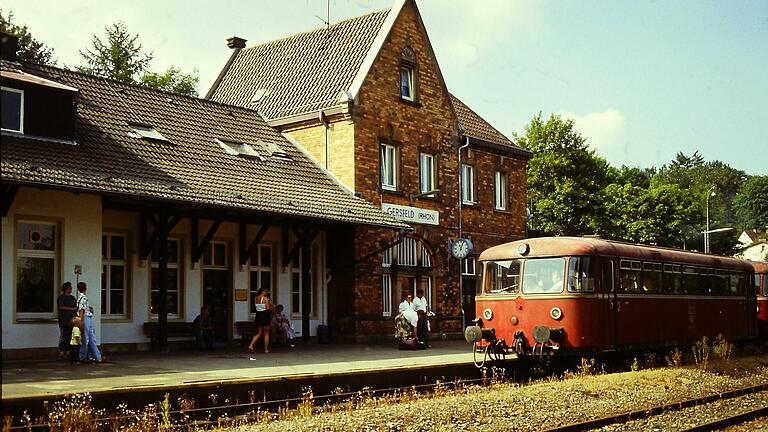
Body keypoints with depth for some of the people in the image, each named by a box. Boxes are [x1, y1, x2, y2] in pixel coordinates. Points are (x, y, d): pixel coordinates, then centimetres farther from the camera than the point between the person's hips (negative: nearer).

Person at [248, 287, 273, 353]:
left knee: (259, 333, 15)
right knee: (266, 333, 7)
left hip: (258, 315, 6)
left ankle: (251, 345, -2)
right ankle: (266, 349, 11)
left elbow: (255, 307, 13)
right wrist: (270, 304, 4)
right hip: (265, 316, -5)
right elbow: (267, 308, -15)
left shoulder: (255, 298, 6)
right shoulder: (265, 298, -11)